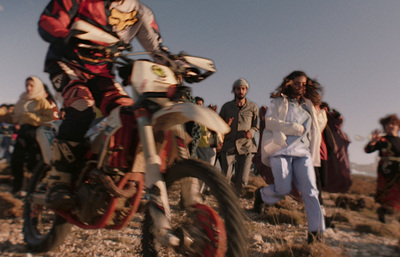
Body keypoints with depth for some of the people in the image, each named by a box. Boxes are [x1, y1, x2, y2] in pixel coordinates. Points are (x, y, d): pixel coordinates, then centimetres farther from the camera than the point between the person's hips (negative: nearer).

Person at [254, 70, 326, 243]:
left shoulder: (308, 105, 23)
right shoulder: (278, 101, 9)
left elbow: (313, 131, 31)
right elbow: (269, 121, -8)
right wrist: (296, 128, -9)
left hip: (302, 151, 4)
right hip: (281, 150, -4)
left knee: (310, 190, -8)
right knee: (283, 189, -14)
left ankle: (316, 230, 0)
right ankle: (261, 193, 18)